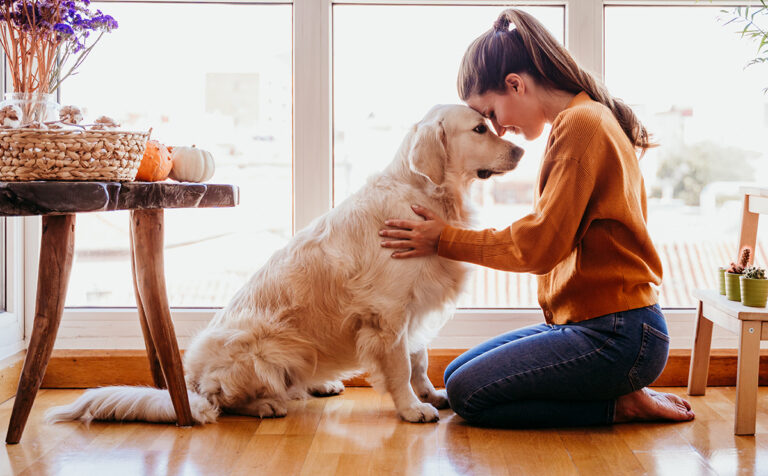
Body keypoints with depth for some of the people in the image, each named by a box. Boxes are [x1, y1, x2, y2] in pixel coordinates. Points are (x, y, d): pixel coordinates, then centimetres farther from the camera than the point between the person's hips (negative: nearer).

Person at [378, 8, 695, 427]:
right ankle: (617, 390, 8)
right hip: (588, 324, 10)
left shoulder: (580, 124, -16)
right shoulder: (585, 118, 15)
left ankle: (619, 405, -3)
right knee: (456, 374, 9)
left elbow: (540, 245, -18)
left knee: (468, 394, -11)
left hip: (614, 336, -10)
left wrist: (445, 239, -8)